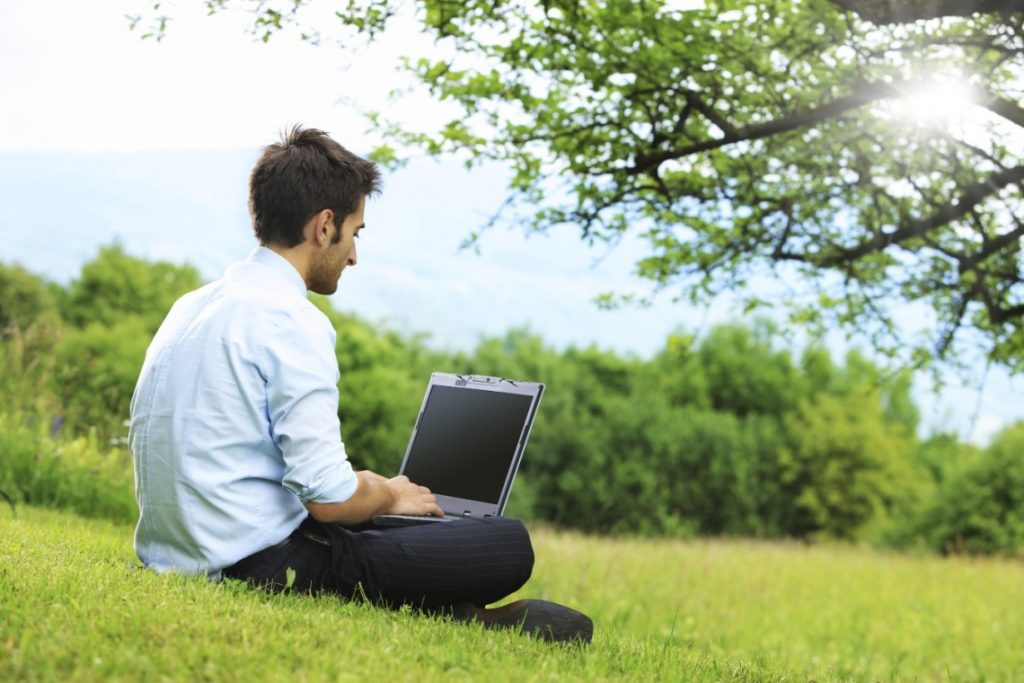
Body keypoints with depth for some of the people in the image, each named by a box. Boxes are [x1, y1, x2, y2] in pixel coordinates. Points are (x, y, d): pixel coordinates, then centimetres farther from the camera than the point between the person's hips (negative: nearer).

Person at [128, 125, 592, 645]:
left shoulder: (191, 306, 12)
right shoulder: (291, 322, -16)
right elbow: (330, 498, -21)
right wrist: (388, 494, 4)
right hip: (260, 566, -10)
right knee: (511, 546, -11)